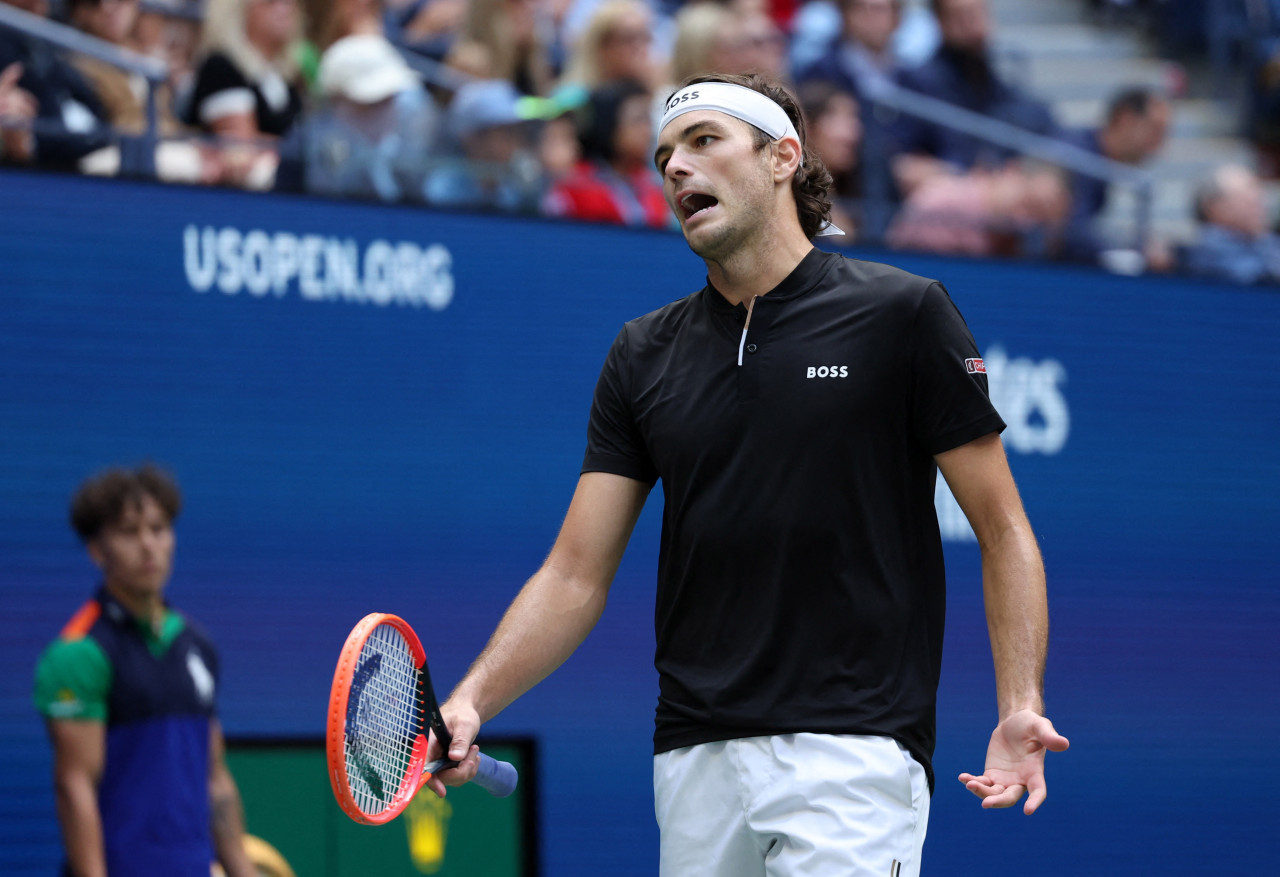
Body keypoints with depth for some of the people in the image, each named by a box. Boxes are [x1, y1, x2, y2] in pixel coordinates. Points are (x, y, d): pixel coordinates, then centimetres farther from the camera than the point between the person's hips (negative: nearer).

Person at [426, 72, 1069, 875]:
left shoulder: (902, 316, 0)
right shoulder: (644, 356, 11)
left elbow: (1003, 532, 0)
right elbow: (577, 575, 9)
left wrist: (1021, 706, -13)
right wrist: (472, 702, -6)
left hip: (850, 750, -4)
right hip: (693, 759, 5)